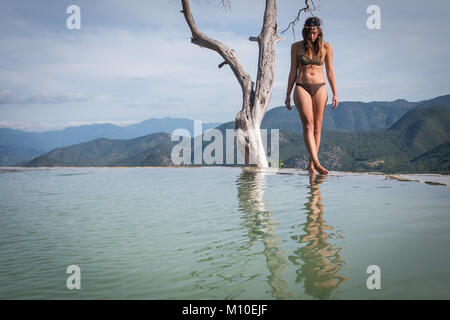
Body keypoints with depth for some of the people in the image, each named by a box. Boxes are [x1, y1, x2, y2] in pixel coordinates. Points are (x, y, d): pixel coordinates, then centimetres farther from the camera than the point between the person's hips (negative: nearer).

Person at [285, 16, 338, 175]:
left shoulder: (326, 47, 5)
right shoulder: (297, 47, 4)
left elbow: (330, 72, 8)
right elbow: (293, 71, 7)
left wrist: (335, 94, 3)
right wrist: (288, 94, 6)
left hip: (320, 88, 2)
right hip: (302, 88, -1)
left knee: (317, 127, 0)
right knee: (308, 125, -16)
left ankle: (311, 165, 8)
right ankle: (317, 163, -23)